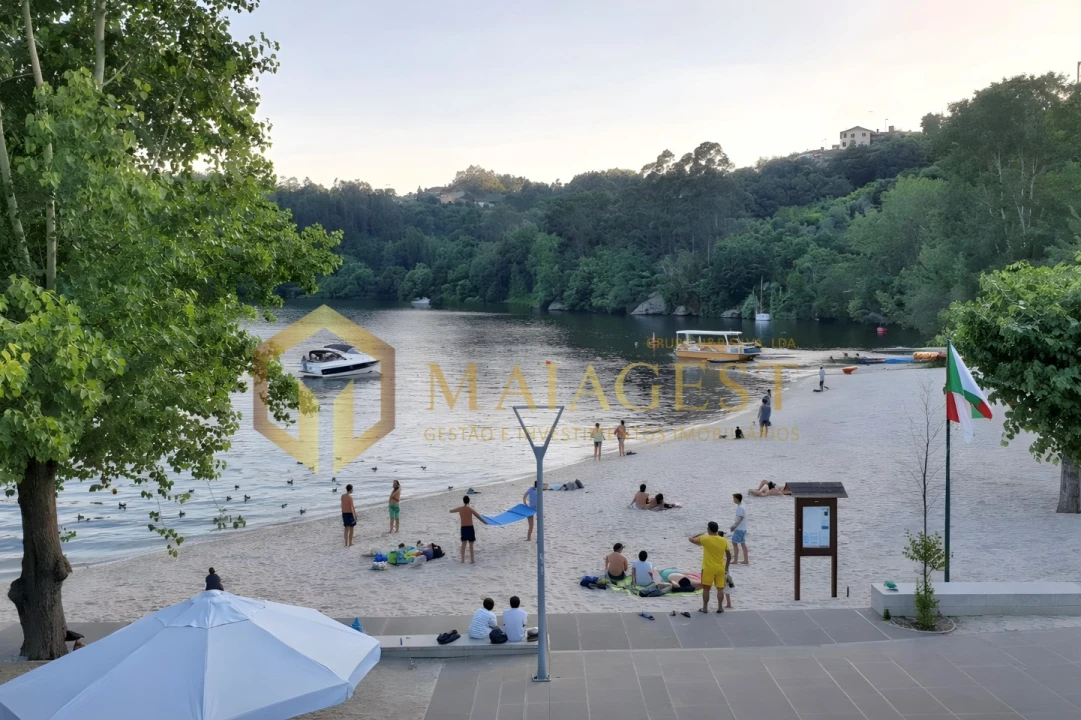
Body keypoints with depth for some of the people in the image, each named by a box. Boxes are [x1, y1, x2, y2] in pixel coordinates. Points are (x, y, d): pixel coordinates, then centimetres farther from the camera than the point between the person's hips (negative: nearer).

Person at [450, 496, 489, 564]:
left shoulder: (460, 509, -1)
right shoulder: (470, 509, -12)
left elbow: (451, 511, 17)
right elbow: (478, 517, -12)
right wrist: (485, 522, 0)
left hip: (463, 528, 3)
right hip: (470, 528, -3)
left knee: (463, 544, 13)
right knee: (471, 545, 2)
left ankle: (463, 560, 17)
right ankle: (472, 561, 2)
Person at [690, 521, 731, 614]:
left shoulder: (705, 539, -12)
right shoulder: (724, 540, 0)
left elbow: (691, 539, -1)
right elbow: (729, 556, 5)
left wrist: (701, 534, 14)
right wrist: (726, 567, 16)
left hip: (708, 568, -3)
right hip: (720, 568, 3)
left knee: (706, 589, 6)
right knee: (720, 589, 9)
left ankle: (705, 608, 9)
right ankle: (720, 607, 12)